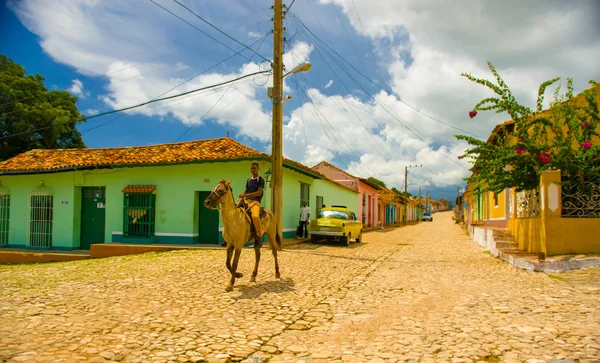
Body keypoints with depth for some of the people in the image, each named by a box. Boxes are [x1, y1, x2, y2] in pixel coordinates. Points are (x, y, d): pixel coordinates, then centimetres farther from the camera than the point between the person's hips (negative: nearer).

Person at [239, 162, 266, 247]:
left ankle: (259, 238, -26)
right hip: (247, 201, 7)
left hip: (255, 201, -7)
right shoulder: (249, 180, 18)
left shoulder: (261, 179, -1)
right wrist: (242, 196, 2)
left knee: (255, 216, -35)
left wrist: (245, 195, -16)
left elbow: (259, 193, -11)